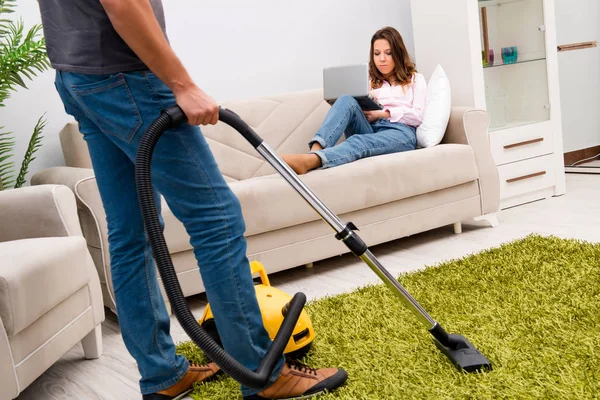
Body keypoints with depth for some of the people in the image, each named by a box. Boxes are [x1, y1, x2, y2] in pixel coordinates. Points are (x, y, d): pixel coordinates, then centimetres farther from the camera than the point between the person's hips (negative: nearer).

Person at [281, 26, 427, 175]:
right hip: (371, 130, 4)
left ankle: (311, 160, -69)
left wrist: (383, 113, -6)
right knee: (346, 100, -27)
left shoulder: (415, 79, 19)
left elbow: (419, 116, 3)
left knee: (359, 142, -38)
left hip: (401, 133, -3)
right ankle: (315, 150, -53)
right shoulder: (371, 81, 28)